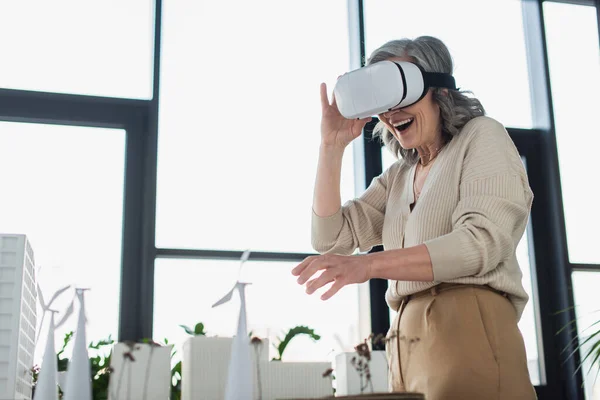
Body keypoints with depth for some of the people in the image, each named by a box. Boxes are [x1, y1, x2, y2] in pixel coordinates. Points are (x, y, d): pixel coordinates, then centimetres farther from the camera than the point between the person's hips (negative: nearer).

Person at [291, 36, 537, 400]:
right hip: (407, 346, 6)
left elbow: (482, 241, -13)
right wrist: (332, 146, 7)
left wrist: (369, 264, -23)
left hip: (469, 329, -6)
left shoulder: (482, 136, 2)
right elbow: (331, 238, 13)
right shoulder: (397, 178, 20)